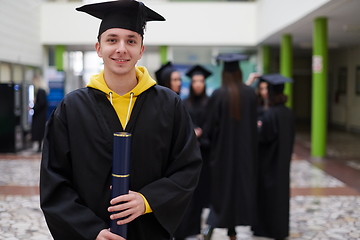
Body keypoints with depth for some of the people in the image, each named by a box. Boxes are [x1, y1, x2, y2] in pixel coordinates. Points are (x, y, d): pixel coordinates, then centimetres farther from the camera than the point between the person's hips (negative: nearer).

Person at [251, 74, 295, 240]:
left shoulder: (269, 114, -21)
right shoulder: (288, 113, 0)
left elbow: (263, 137, -19)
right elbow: (290, 137, 7)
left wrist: (257, 127, -2)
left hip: (268, 162, -7)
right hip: (283, 160, 7)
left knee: (267, 193, 4)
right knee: (281, 189, 14)